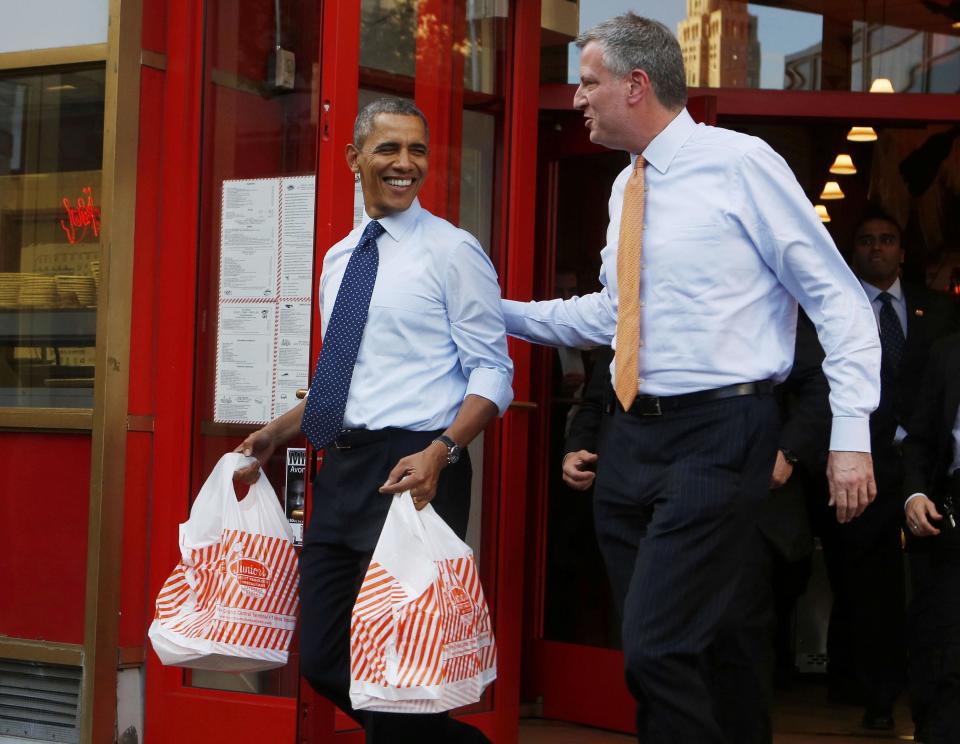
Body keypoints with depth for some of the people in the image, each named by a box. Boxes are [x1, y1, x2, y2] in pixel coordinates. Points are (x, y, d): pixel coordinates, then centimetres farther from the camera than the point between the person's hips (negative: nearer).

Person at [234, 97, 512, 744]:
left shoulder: (452, 251, -5)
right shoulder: (340, 258, 16)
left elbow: (492, 374, -9)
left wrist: (440, 452, -24)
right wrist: (277, 435, 12)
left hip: (413, 470, -7)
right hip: (342, 471, 7)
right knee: (324, 660, 9)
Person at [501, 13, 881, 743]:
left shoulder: (739, 163, -9)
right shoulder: (627, 186, 13)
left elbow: (838, 299, -9)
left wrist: (852, 435, -15)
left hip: (718, 436, -8)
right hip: (633, 436, 8)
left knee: (659, 652, -16)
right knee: (650, 652, 12)